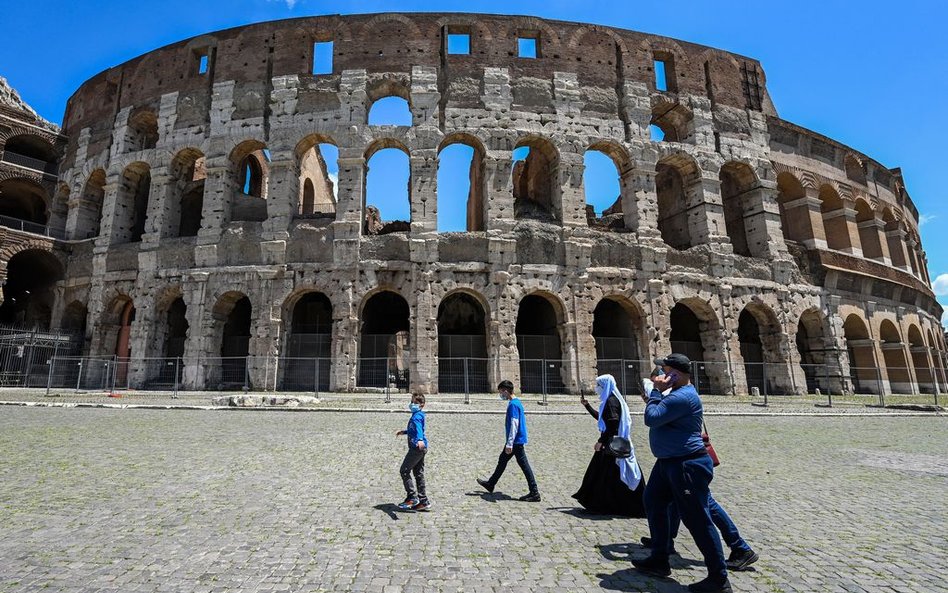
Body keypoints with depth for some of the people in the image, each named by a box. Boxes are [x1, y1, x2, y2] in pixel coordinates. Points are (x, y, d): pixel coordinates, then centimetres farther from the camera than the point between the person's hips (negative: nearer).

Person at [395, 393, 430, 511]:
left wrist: (419, 439, -51)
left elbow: (418, 428, -34)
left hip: (417, 447, -10)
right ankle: (423, 501, 17)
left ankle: (412, 497, -1)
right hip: (421, 448, 10)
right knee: (418, 473, 13)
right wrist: (404, 432, 45)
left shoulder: (416, 416, -14)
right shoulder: (418, 415, 18)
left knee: (404, 471, -2)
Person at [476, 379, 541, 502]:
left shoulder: (512, 404, -19)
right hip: (517, 441, 10)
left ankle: (535, 493, 1)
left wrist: (509, 443, -24)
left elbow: (514, 425, -24)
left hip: (516, 441, -10)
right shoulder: (517, 402, 12)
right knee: (502, 460, 19)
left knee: (524, 465, -5)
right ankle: (491, 484, 32)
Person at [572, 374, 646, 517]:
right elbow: (599, 417, 26)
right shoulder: (609, 400, 13)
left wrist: (601, 441, -22)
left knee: (613, 476, -2)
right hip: (610, 442, 10)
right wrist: (587, 405, 23)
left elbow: (613, 424, -25)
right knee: (600, 473, 17)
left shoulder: (611, 401, -17)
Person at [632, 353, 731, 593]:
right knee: (653, 503, 18)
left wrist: (656, 392, -16)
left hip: (687, 465, -11)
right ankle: (659, 560, 31)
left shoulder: (683, 397, -24)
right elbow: (663, 416, 23)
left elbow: (652, 419, -26)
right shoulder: (678, 393, 12)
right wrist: (652, 400, 8)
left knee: (697, 520, -2)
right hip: (669, 462, 11)